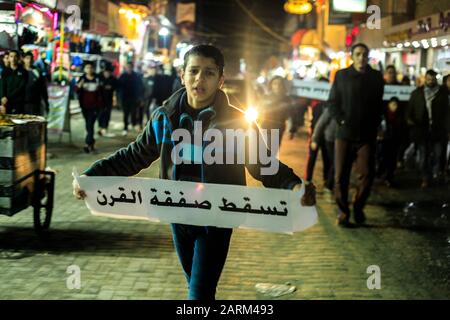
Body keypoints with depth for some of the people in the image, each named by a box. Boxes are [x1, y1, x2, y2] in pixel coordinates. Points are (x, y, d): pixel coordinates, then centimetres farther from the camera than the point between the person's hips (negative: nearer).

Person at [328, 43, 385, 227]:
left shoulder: (376, 77, 8)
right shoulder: (342, 75, 4)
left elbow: (379, 105, 12)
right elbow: (333, 103, 4)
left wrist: (374, 126, 3)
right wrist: (342, 121, -8)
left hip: (367, 135, 1)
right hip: (345, 133, -1)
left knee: (367, 174, -5)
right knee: (341, 175, 0)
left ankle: (358, 207, 16)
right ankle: (343, 211, 12)